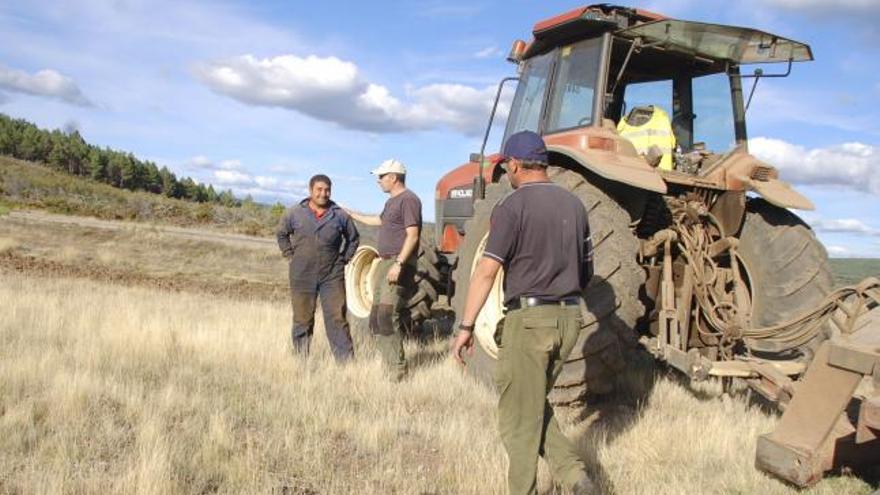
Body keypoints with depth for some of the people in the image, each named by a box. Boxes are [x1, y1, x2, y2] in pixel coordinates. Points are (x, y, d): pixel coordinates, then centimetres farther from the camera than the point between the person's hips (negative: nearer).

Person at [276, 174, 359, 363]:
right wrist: (290, 255, 9)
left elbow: (353, 238, 16)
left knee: (337, 319, -2)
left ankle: (346, 361, 1)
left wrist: (344, 259, 8)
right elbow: (282, 234, 17)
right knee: (302, 320, 8)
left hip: (332, 276, 0)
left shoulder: (340, 215, 1)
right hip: (302, 276, 0)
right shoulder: (294, 213, 0)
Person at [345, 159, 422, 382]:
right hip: (385, 263, 10)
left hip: (400, 265, -10)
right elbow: (379, 220, 39)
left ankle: (398, 372, -13)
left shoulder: (408, 199, -10)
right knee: (376, 319, 9)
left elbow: (412, 235, -18)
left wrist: (399, 264, -25)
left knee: (387, 316, -17)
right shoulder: (392, 202, 20)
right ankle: (388, 366, 16)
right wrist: (351, 214, 45)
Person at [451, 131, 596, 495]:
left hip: (528, 318, -7)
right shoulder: (574, 204, 10)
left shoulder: (512, 206, -10)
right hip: (568, 318, 7)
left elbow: (487, 271, -16)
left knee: (519, 415, 6)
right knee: (535, 404, 21)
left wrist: (466, 326, -15)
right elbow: (587, 270, 16)